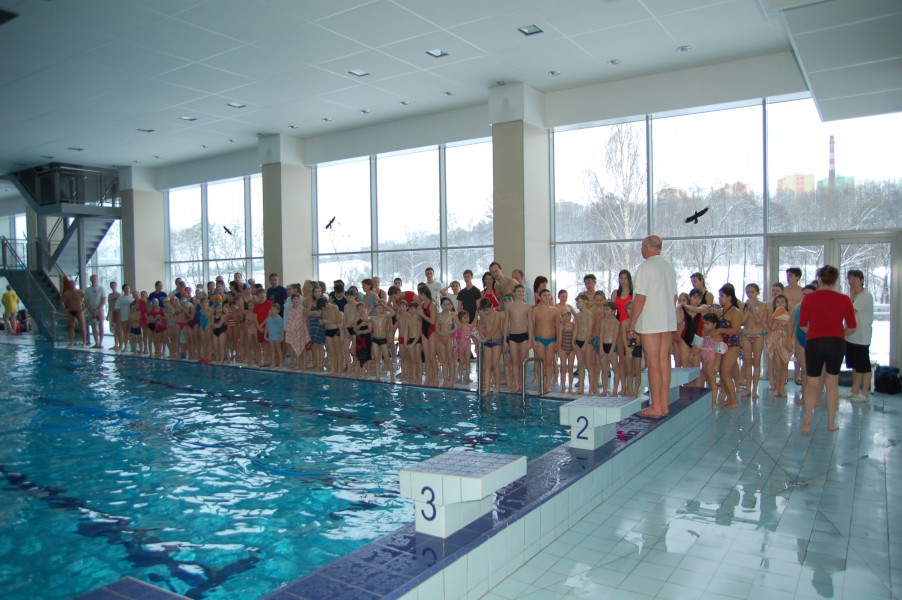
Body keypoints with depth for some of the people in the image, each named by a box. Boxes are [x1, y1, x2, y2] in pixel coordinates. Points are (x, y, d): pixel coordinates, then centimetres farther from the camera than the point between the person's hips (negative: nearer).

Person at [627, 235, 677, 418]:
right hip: (669, 321, 8)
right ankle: (664, 405, 14)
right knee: (664, 362, 10)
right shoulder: (669, 267, 14)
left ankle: (656, 407, -1)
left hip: (650, 323, -7)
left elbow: (640, 299, -14)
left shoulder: (646, 266, -10)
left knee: (653, 363, -4)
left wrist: (632, 325, -10)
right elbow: (674, 297, 17)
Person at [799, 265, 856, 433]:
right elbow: (851, 327, 1)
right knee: (832, 383, 13)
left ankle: (807, 420, -7)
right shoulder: (844, 299, -1)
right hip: (837, 344, 1)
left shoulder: (809, 298, -4)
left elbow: (802, 325, -2)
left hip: (814, 342, -1)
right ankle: (831, 422, 19)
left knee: (813, 383, 8)